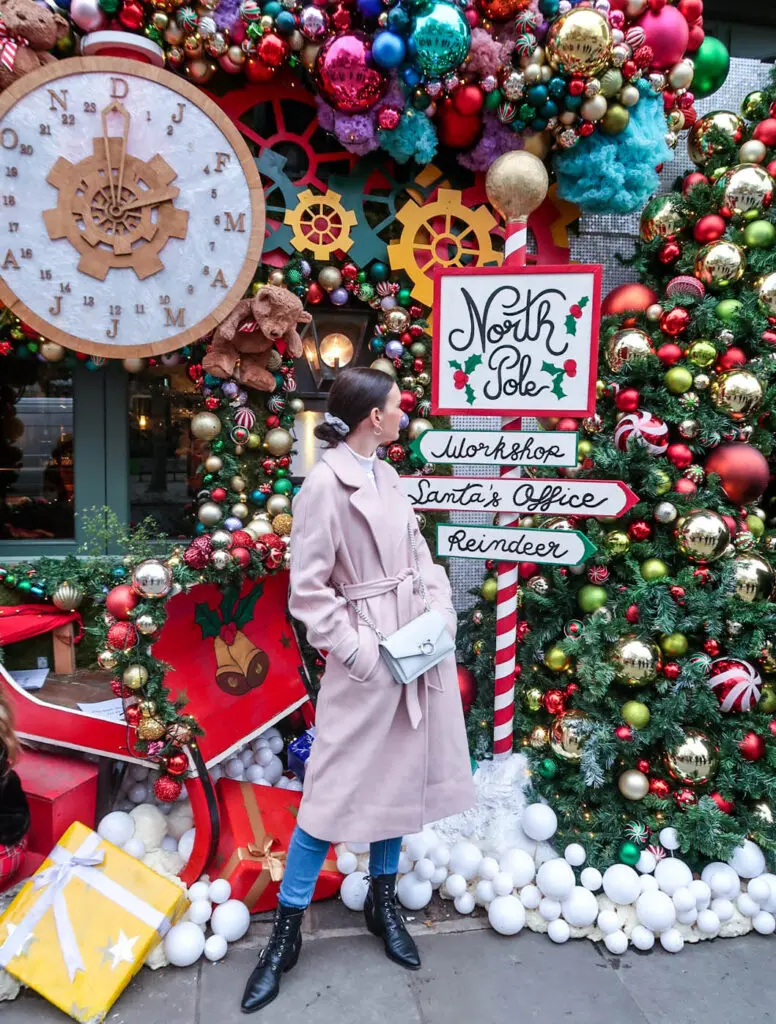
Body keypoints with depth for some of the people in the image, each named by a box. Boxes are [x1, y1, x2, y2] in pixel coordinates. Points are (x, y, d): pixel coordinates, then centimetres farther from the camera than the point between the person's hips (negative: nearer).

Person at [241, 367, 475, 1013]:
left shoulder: (387, 476, 8)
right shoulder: (325, 483, -15)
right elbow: (307, 590, -15)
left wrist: (444, 610, -1)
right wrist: (362, 654, -15)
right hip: (371, 660, -7)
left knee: (402, 775, 17)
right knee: (339, 788, 1)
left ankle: (383, 902, 38)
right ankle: (287, 933, 21)